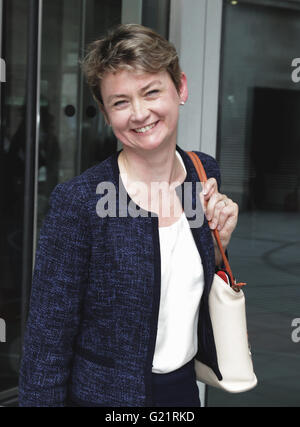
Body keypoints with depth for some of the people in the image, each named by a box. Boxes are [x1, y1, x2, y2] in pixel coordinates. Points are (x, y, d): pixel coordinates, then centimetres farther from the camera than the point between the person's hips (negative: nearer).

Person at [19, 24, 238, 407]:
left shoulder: (204, 174, -4)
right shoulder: (78, 202, -21)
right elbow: (47, 340, -16)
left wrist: (218, 240, -8)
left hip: (185, 388, 5)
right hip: (105, 394, -5)